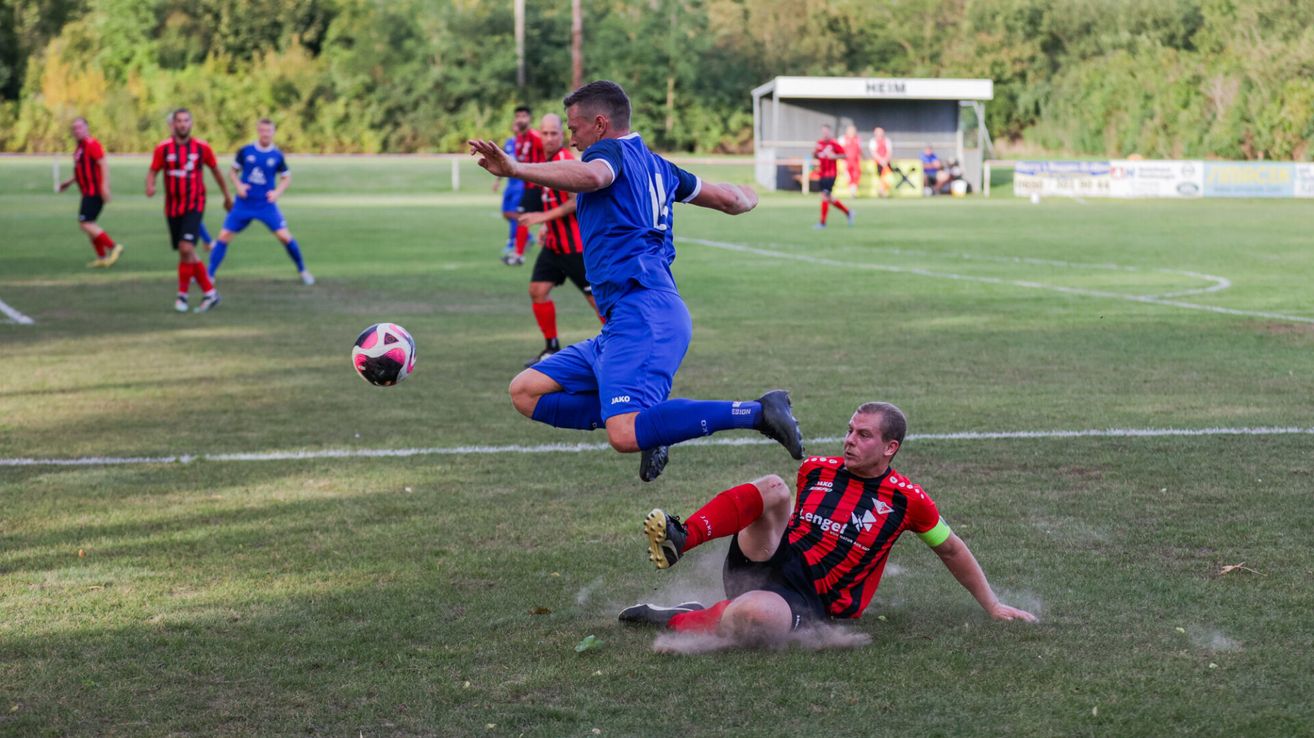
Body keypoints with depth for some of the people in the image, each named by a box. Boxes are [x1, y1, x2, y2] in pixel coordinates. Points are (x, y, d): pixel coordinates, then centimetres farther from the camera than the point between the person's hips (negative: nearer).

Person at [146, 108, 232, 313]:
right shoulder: (163, 148, -1)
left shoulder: (202, 147, -2)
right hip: (173, 207, 3)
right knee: (187, 253, 7)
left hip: (194, 206, -3)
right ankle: (209, 292, 20)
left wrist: (227, 196, 20)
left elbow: (215, 170, 11)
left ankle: (182, 294, -7)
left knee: (186, 249, -18)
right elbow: (153, 171, 1)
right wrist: (150, 186, -23)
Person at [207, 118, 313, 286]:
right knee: (224, 236, -4)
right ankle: (209, 275, 6)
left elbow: (286, 178, 9)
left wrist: (277, 192, -7)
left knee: (284, 236, -11)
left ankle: (302, 271, 8)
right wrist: (238, 185, -8)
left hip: (266, 204, -1)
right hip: (244, 203, 1)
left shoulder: (277, 156, -2)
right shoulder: (246, 151, -2)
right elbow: (233, 171, 10)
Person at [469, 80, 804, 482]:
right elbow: (731, 199, 33)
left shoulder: (612, 150, -1)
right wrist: (747, 196, 57)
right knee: (526, 392, 9)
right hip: (627, 321, 10)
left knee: (625, 436, -27)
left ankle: (757, 411, -19)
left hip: (643, 315, -10)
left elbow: (590, 176, -27)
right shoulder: (659, 167, 24)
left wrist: (514, 169, -37)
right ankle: (647, 423, 2)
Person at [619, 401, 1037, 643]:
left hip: (806, 601, -3)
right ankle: (679, 542, -38)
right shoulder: (816, 470, 9)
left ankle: (679, 621, -17)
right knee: (773, 488, -26)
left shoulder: (907, 500, -1)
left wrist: (993, 607, 15)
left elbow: (952, 551, 12)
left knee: (750, 618, -42)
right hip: (763, 563, 4)